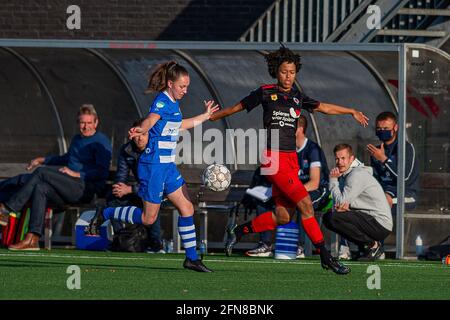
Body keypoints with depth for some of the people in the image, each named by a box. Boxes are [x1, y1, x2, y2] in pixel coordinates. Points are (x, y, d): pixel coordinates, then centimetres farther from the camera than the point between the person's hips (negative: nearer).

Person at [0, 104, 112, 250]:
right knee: (40, 188, -20)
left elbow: (103, 172, -13)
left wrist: (76, 174, -17)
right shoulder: (77, 139, 25)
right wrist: (42, 160, 31)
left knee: (41, 172, -20)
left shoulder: (101, 142, -3)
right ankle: (32, 239, -27)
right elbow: (66, 159, 42)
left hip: (86, 190, -8)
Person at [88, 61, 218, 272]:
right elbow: (150, 120, -35)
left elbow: (178, 126, 33)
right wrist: (140, 130, -58)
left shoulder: (174, 103, 12)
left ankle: (191, 257, 12)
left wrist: (205, 116, 45)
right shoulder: (162, 101, -15)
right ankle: (104, 214, 16)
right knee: (148, 218, -2)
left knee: (186, 208, 5)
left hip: (168, 166, 9)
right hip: (154, 165, -9)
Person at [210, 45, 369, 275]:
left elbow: (324, 107, 26)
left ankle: (238, 231, 23)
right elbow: (237, 108, 11)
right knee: (305, 204, -14)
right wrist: (210, 117, 22)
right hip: (273, 158, -7)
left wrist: (352, 112, 25)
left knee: (283, 216, 4)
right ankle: (325, 256, -10)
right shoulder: (265, 93, -2)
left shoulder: (297, 98, 12)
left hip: (291, 159, 7)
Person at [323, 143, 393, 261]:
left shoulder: (357, 175, -17)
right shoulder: (345, 174, 14)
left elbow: (341, 202, -19)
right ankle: (365, 247, 9)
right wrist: (345, 205, -16)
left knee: (333, 218, -24)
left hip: (380, 224, -10)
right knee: (327, 218, 13)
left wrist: (333, 180, -6)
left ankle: (373, 245, -11)